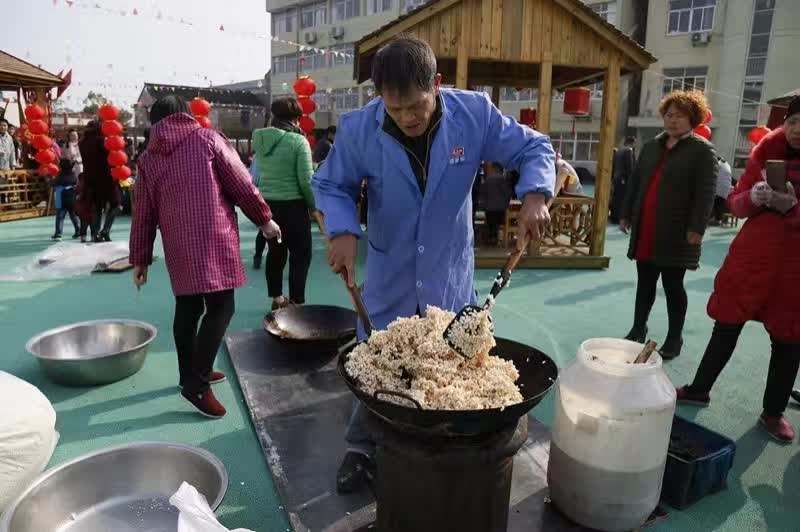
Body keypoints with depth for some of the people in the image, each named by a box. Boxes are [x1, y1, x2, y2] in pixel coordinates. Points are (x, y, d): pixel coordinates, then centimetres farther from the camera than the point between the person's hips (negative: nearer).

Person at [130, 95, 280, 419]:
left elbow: (143, 215, 13)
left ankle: (190, 373, 27)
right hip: (213, 237, -5)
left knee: (187, 308, 15)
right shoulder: (207, 138, 3)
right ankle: (197, 383, -6)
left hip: (178, 244, 5)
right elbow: (240, 183, -1)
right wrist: (264, 218, 9)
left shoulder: (148, 159, 13)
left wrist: (140, 259, 18)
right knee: (220, 308, -3)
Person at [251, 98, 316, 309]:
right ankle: (296, 302, 6)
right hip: (292, 205, -6)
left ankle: (277, 298, 27)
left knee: (275, 251, 17)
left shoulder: (260, 139, 3)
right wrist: (314, 206, -1)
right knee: (300, 253, 5)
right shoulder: (298, 141, -13)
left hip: (267, 203, 6)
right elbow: (306, 180, -16)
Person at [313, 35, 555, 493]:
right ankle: (362, 449, 36)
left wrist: (535, 195, -26)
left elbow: (534, 148, -5)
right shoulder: (358, 129, -16)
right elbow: (331, 185, -3)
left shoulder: (475, 113, -15)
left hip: (450, 276, 1)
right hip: (389, 279, 0)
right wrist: (343, 231, -23)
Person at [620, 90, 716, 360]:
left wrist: (696, 228, -17)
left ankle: (675, 338, 15)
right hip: (645, 230, 5)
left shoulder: (702, 149, -3)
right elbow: (635, 182, 18)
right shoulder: (651, 146, 15)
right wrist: (626, 214, 14)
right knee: (645, 282, 13)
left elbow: (705, 192, -10)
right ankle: (638, 329, 25)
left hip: (676, 232, -5)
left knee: (673, 286, 2)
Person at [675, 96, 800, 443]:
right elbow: (736, 205, 4)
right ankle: (699, 389, 23)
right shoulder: (766, 153, 3)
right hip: (753, 253, 2)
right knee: (727, 324, 8)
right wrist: (756, 196, -17)